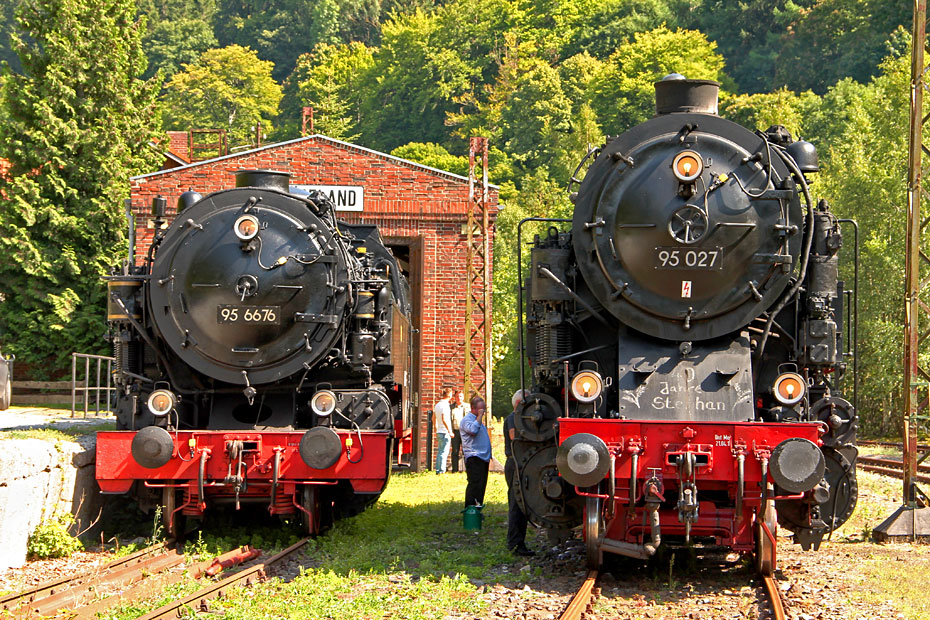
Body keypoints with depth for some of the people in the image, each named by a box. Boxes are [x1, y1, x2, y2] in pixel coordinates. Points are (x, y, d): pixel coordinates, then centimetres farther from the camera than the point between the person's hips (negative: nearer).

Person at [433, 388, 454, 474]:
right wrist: (449, 431, -17)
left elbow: (434, 419, 19)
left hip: (439, 432, 8)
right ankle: (441, 470, -6)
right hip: (445, 432, -8)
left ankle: (438, 470, 16)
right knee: (444, 452, -5)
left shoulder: (437, 405, 11)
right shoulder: (445, 405, -15)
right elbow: (444, 419, -22)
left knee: (440, 451, 13)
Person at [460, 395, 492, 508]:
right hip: (474, 458, -10)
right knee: (474, 485, -15)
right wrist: (480, 416, -19)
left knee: (481, 485, 10)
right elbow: (472, 430, -28)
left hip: (483, 458, 10)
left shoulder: (478, 420, 23)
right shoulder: (467, 419, -8)